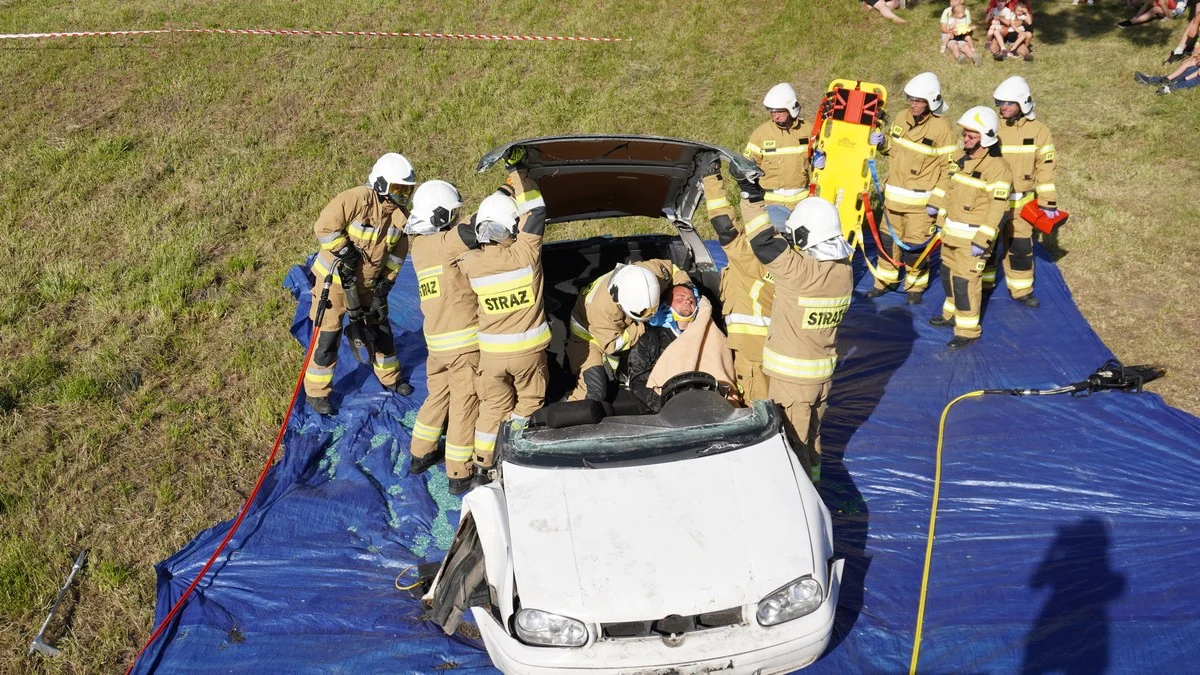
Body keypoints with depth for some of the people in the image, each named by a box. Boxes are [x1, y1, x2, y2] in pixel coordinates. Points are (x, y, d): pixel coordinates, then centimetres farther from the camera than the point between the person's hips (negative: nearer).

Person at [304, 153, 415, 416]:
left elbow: (398, 251, 3)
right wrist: (345, 253, -26)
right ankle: (316, 392, 13)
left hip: (368, 281, 6)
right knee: (328, 335, -1)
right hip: (334, 276, -6)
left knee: (380, 328, 17)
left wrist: (386, 281, -1)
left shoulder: (401, 213, -5)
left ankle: (389, 377, 38)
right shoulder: (356, 199, -26)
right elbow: (324, 226, -28)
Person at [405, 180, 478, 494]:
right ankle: (459, 475, 11)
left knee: (437, 395, 24)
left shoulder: (418, 245, 8)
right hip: (463, 339, -8)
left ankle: (420, 455, 35)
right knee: (465, 403, 3)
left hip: (436, 339, 8)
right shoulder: (445, 244, -16)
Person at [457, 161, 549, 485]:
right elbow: (535, 212, -12)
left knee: (493, 408, 18)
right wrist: (517, 172, -5)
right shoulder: (524, 255, -22)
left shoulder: (471, 264, -13)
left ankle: (482, 468, 25)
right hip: (529, 349, -2)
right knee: (528, 404, 19)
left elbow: (463, 234, 7)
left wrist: (498, 198, 2)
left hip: (492, 352, 2)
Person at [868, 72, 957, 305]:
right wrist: (882, 143, -4)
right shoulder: (901, 119, 3)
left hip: (921, 200, -5)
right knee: (888, 238, 13)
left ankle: (916, 286, 21)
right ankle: (885, 280, 29)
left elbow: (950, 167, -11)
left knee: (915, 244, 1)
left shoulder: (942, 128, -13)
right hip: (893, 195, 5)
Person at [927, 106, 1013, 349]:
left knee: (965, 280, -7)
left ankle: (968, 330, 3)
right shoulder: (962, 158, 6)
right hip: (952, 232, 9)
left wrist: (982, 240, -25)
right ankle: (952, 314, 38)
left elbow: (997, 208, -22)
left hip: (972, 237, -8)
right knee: (949, 272, 20)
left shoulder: (998, 168, -19)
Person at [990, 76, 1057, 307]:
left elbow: (1045, 168, 0)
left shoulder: (1038, 131, -4)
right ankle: (982, 286, 28)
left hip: (1021, 203, 0)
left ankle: (1021, 290, 23)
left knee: (1021, 247, 8)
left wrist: (1048, 203, -2)